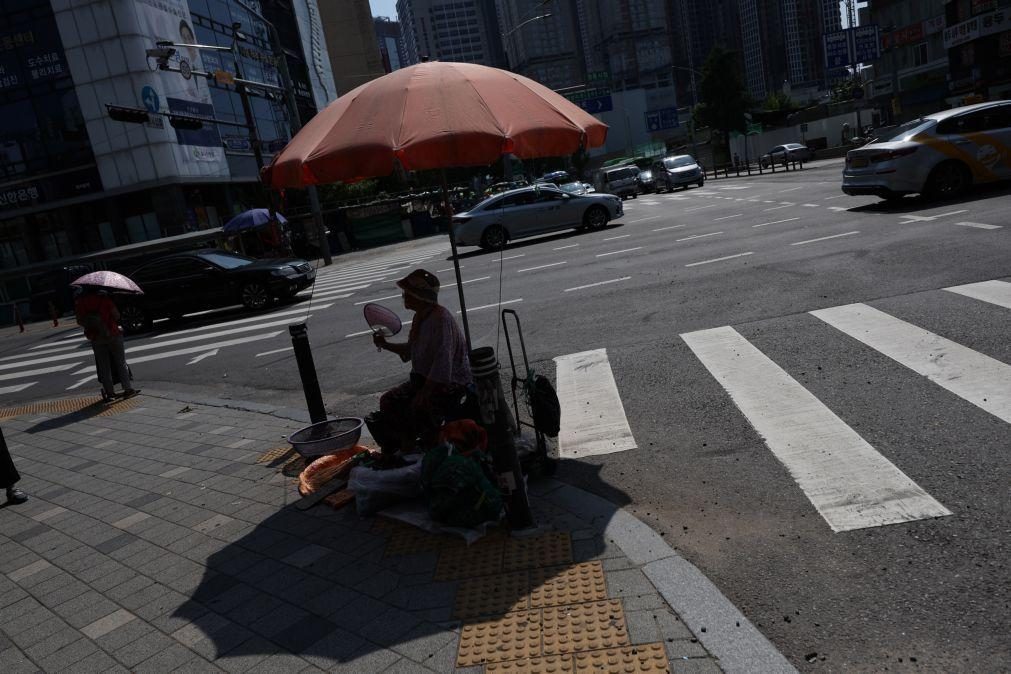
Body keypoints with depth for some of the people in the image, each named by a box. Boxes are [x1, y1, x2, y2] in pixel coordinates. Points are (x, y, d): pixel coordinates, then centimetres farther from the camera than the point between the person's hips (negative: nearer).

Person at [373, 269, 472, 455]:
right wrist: (386, 345, 9)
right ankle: (404, 449, 13)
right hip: (424, 378, 10)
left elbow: (442, 364, -29)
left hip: (450, 383, -9)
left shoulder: (440, 319, -24)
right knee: (389, 402, -1)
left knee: (418, 409, -29)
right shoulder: (420, 317, 6)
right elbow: (411, 350, 22)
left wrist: (424, 393, -28)